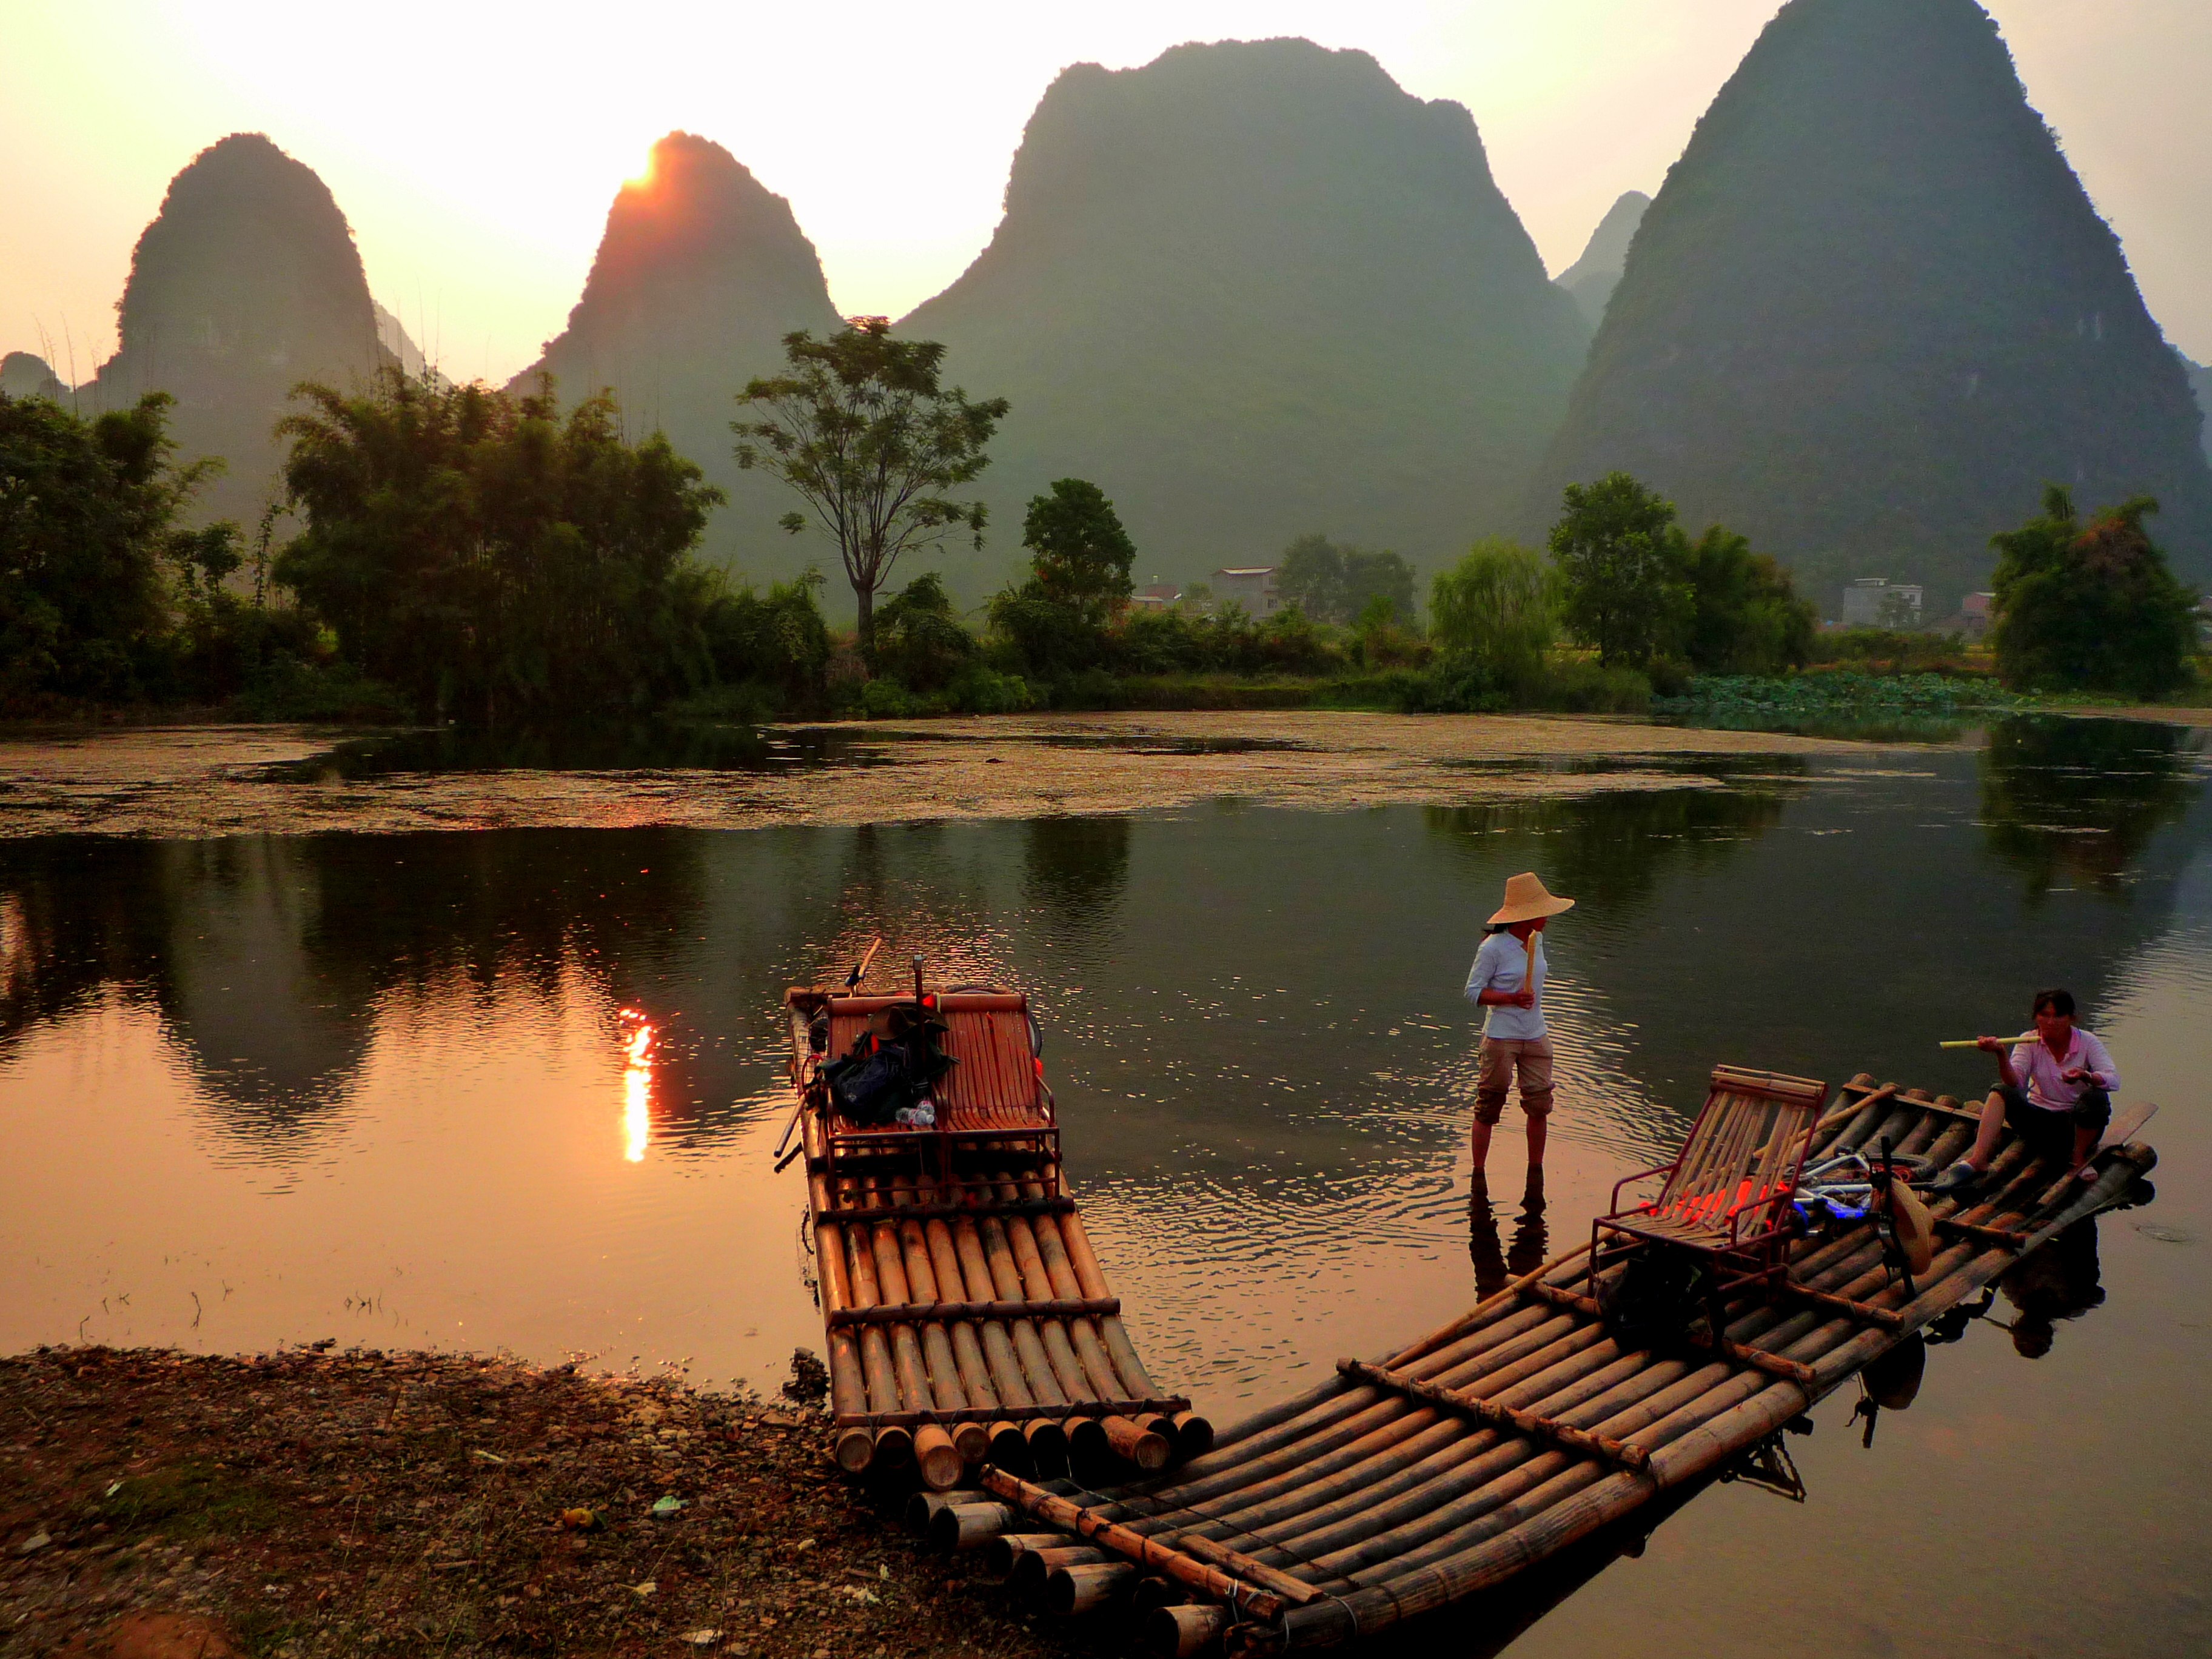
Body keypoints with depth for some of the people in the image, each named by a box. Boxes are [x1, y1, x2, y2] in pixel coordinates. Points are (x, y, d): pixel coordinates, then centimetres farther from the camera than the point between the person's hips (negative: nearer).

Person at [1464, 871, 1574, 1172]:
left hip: (1536, 1037, 6)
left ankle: (1536, 1173, 20)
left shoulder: (1536, 939, 6)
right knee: (1488, 1108, 3)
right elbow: (1473, 992, -11)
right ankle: (1478, 1175, 14)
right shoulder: (1494, 947, -15)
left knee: (1539, 1106, 6)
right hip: (1501, 1037, -6)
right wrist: (1512, 998, -23)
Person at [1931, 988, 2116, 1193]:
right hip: (2040, 1120, 1)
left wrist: (2086, 1076, -42)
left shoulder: (2087, 1042, -7)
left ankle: (2078, 1158, -10)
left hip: (2075, 1125, -1)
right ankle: (1977, 1162, -38)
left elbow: (2113, 1079, -21)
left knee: (2096, 1097, -31)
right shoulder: (2029, 1042, -4)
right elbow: (2014, 1082, -20)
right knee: (2001, 1092, -23)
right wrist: (2001, 1054, -39)